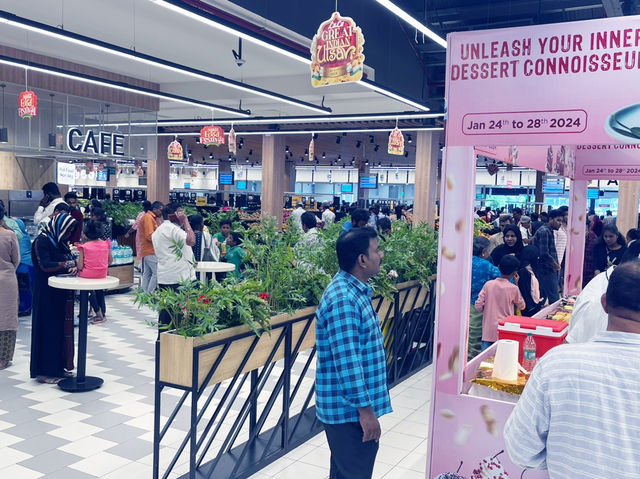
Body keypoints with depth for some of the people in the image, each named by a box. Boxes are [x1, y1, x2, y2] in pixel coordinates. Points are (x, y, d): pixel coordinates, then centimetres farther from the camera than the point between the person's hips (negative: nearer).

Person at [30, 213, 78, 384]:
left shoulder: (60, 242, 14)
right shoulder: (41, 241, -12)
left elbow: (69, 260, 12)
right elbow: (45, 266, -20)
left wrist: (74, 267, -11)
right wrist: (70, 264, -17)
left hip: (61, 292, 8)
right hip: (46, 293, -8)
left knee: (62, 327, 10)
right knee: (48, 329, -3)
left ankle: (59, 366, 19)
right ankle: (44, 371, 5)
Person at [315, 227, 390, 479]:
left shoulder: (355, 290, 10)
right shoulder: (343, 299, -24)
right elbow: (347, 362, -26)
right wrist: (365, 409, -22)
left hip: (352, 405, 10)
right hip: (349, 409, -10)